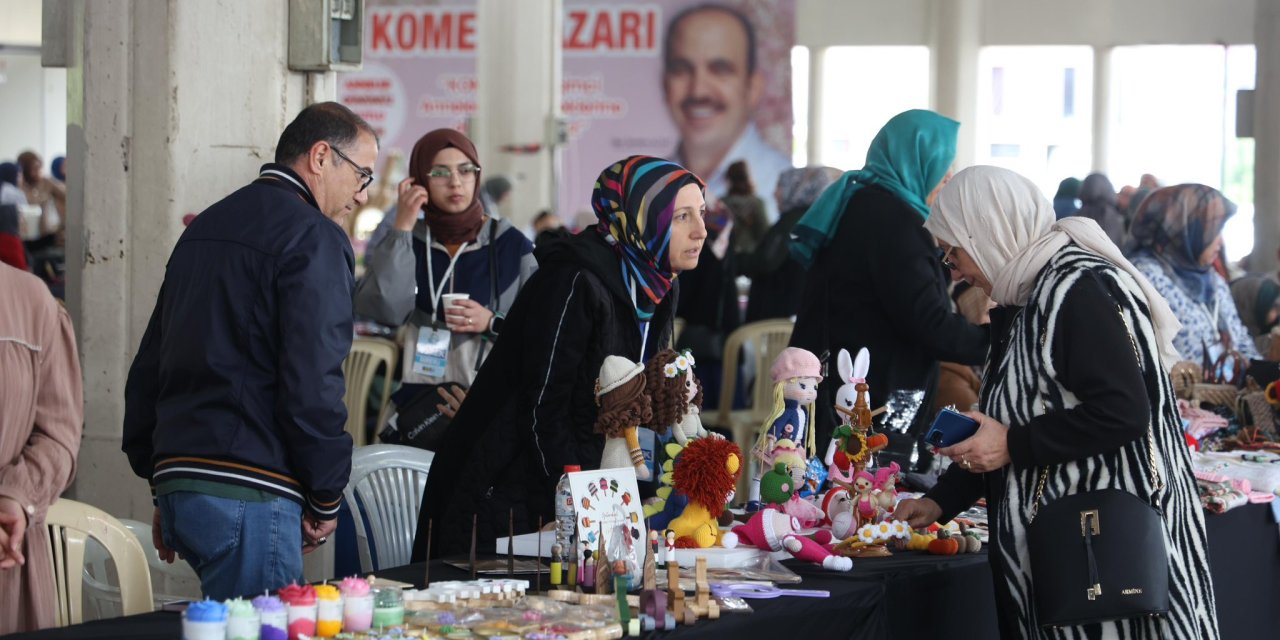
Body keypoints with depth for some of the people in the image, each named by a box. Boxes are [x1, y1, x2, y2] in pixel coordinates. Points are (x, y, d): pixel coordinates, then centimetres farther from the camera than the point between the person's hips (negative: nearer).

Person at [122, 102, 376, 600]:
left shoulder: (205, 227, 20)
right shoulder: (314, 237, -7)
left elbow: (148, 368, 22)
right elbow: (312, 382, -15)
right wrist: (326, 499, -4)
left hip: (178, 483, 9)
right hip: (248, 492, -9)